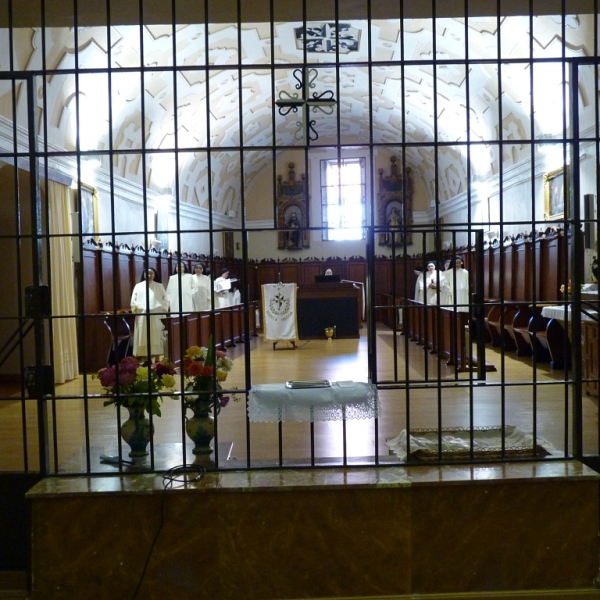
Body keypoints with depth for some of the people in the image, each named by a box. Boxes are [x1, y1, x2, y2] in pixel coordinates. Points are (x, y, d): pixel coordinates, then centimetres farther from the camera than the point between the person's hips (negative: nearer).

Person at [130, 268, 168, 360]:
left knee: (156, 338, -1)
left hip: (156, 316, 0)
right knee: (143, 338, -3)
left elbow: (165, 300, 9)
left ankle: (157, 360, 1)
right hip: (142, 316, 0)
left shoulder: (159, 286, 12)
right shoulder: (138, 286, 12)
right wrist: (136, 310, -5)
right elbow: (133, 302, 9)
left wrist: (163, 310, -3)